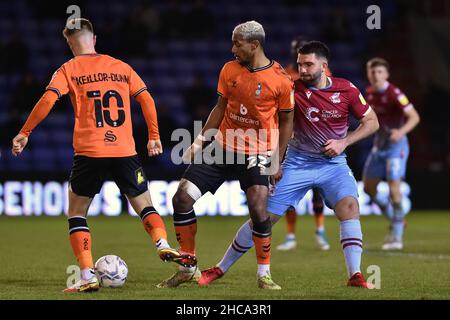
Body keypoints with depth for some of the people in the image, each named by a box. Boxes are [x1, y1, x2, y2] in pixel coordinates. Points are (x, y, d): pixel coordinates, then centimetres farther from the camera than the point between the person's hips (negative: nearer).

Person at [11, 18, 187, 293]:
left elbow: (48, 100, -9)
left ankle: (88, 277, -3)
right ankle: (163, 245, -15)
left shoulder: (69, 70, 4)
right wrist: (154, 136, 15)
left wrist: (24, 133, -3)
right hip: (125, 151, 2)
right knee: (145, 206, 15)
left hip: (89, 152, -2)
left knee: (77, 214, 10)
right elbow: (146, 98, 8)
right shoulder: (120, 66, 13)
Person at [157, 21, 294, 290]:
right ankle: (188, 269, 9)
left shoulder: (281, 80, -11)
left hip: (257, 153, -4)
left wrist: (277, 161, -5)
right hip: (223, 147, 5)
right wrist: (200, 141, 6)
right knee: (183, 198, -4)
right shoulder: (230, 70, 1)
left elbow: (286, 121, -1)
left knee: (258, 208, -22)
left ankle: (264, 274, -2)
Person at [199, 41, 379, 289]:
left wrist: (344, 142, -11)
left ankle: (355, 276, -22)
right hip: (298, 163, 0)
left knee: (349, 207, -26)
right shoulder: (293, 89, -11)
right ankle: (220, 269, 13)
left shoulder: (346, 90, -8)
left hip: (333, 163, 0)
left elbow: (371, 122, 2)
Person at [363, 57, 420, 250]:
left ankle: (397, 236, -6)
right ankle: (395, 220, 26)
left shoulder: (394, 94, -18)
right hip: (379, 145, 8)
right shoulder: (369, 93, 5)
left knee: (394, 187, -14)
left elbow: (414, 117, -25)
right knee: (368, 187, 8)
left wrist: (401, 132, -39)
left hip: (396, 145, -8)